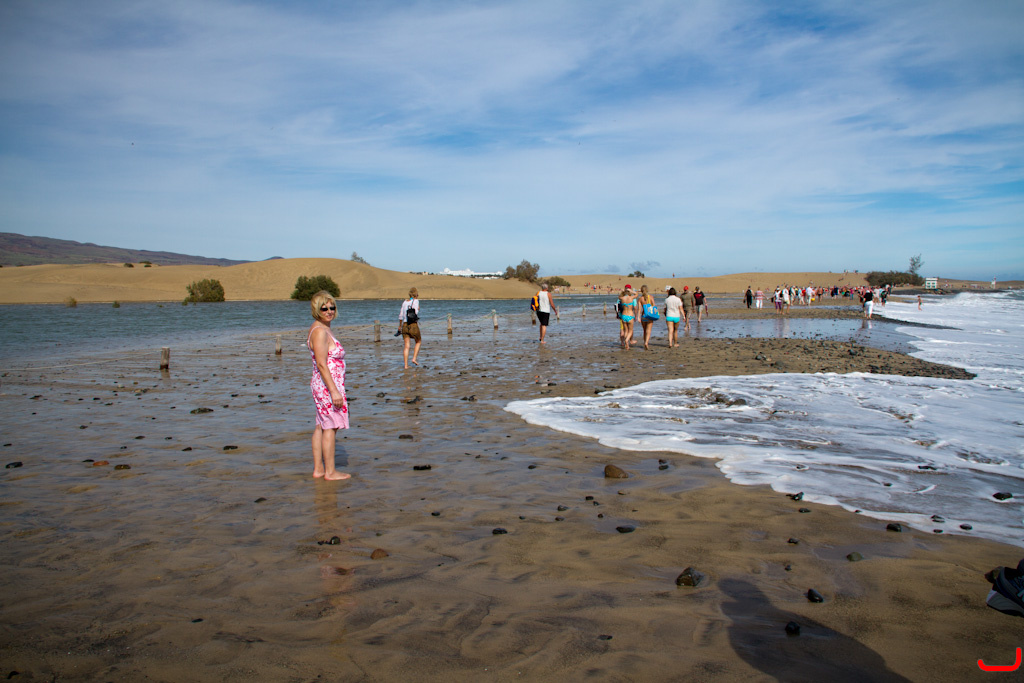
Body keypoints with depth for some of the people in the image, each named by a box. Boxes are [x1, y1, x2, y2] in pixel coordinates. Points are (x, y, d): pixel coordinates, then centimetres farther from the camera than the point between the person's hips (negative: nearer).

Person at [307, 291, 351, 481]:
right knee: (330, 427, -2)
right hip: (328, 386, -10)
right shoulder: (320, 331, -18)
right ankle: (330, 472, 6)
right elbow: (321, 364, -22)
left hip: (321, 385, 10)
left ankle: (318, 469, 20)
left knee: (321, 427, 13)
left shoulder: (322, 329, 13)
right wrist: (334, 391, -24)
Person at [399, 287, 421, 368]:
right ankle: (414, 359, 8)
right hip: (413, 325, -4)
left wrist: (400, 326, 29)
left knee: (406, 346, 4)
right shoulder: (416, 301, -3)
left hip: (405, 325, 4)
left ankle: (406, 365, -1)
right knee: (418, 342, 20)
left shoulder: (405, 302, 12)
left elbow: (401, 315, 17)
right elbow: (416, 312, -15)